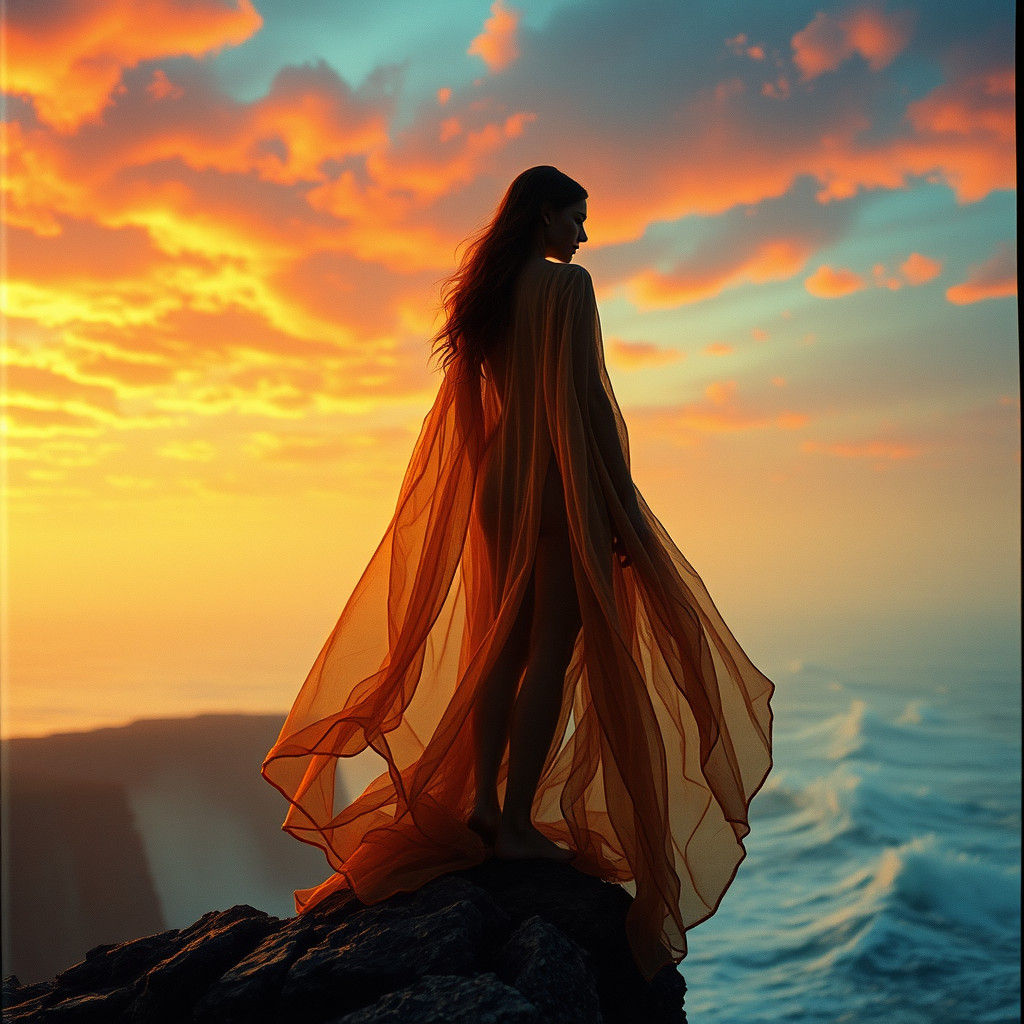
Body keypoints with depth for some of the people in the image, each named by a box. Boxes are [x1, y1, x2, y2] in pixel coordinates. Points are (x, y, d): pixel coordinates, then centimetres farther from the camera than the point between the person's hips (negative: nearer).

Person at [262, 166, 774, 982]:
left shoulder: (483, 293, 15)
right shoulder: (568, 283, -7)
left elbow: (470, 407, 15)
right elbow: (589, 395, -14)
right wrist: (623, 499, -11)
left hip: (499, 482, 7)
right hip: (563, 483, -7)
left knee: (501, 645, 9)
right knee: (554, 651, -5)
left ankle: (482, 805, 8)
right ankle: (518, 820, -6)